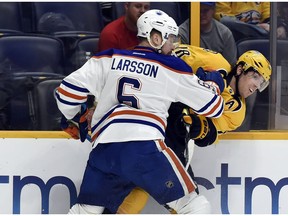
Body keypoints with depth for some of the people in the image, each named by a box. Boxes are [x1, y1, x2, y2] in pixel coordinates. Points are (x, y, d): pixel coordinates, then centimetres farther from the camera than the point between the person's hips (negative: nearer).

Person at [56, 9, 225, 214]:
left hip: (103, 149, 4)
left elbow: (68, 91, 13)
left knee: (86, 210, 19)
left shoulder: (108, 59, 17)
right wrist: (214, 83, 36)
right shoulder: (172, 68, 11)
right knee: (194, 206, 6)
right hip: (145, 148, -4)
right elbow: (212, 106, 15)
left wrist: (79, 120, 32)